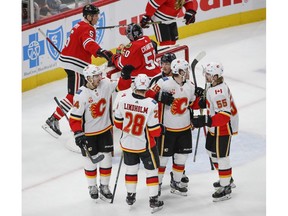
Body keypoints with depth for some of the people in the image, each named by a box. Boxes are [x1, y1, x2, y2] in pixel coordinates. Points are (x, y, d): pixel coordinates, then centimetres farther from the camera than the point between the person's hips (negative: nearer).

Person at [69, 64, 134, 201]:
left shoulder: (105, 84, -10)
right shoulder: (81, 95, -23)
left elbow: (121, 86, 1)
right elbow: (75, 117, -19)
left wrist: (126, 75, -19)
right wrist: (78, 134, -24)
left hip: (105, 129, 4)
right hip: (88, 133, -4)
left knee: (106, 159, 8)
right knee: (90, 160, 9)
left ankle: (104, 186, 25)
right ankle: (92, 187, 29)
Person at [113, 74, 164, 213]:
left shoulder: (124, 100, -15)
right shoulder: (151, 104, -25)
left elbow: (118, 123, -1)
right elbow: (155, 131, -20)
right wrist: (160, 130, 4)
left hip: (127, 143, 4)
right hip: (145, 145, -4)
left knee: (131, 169, 23)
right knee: (151, 170, 13)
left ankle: (130, 196, 37)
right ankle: (153, 201, 17)